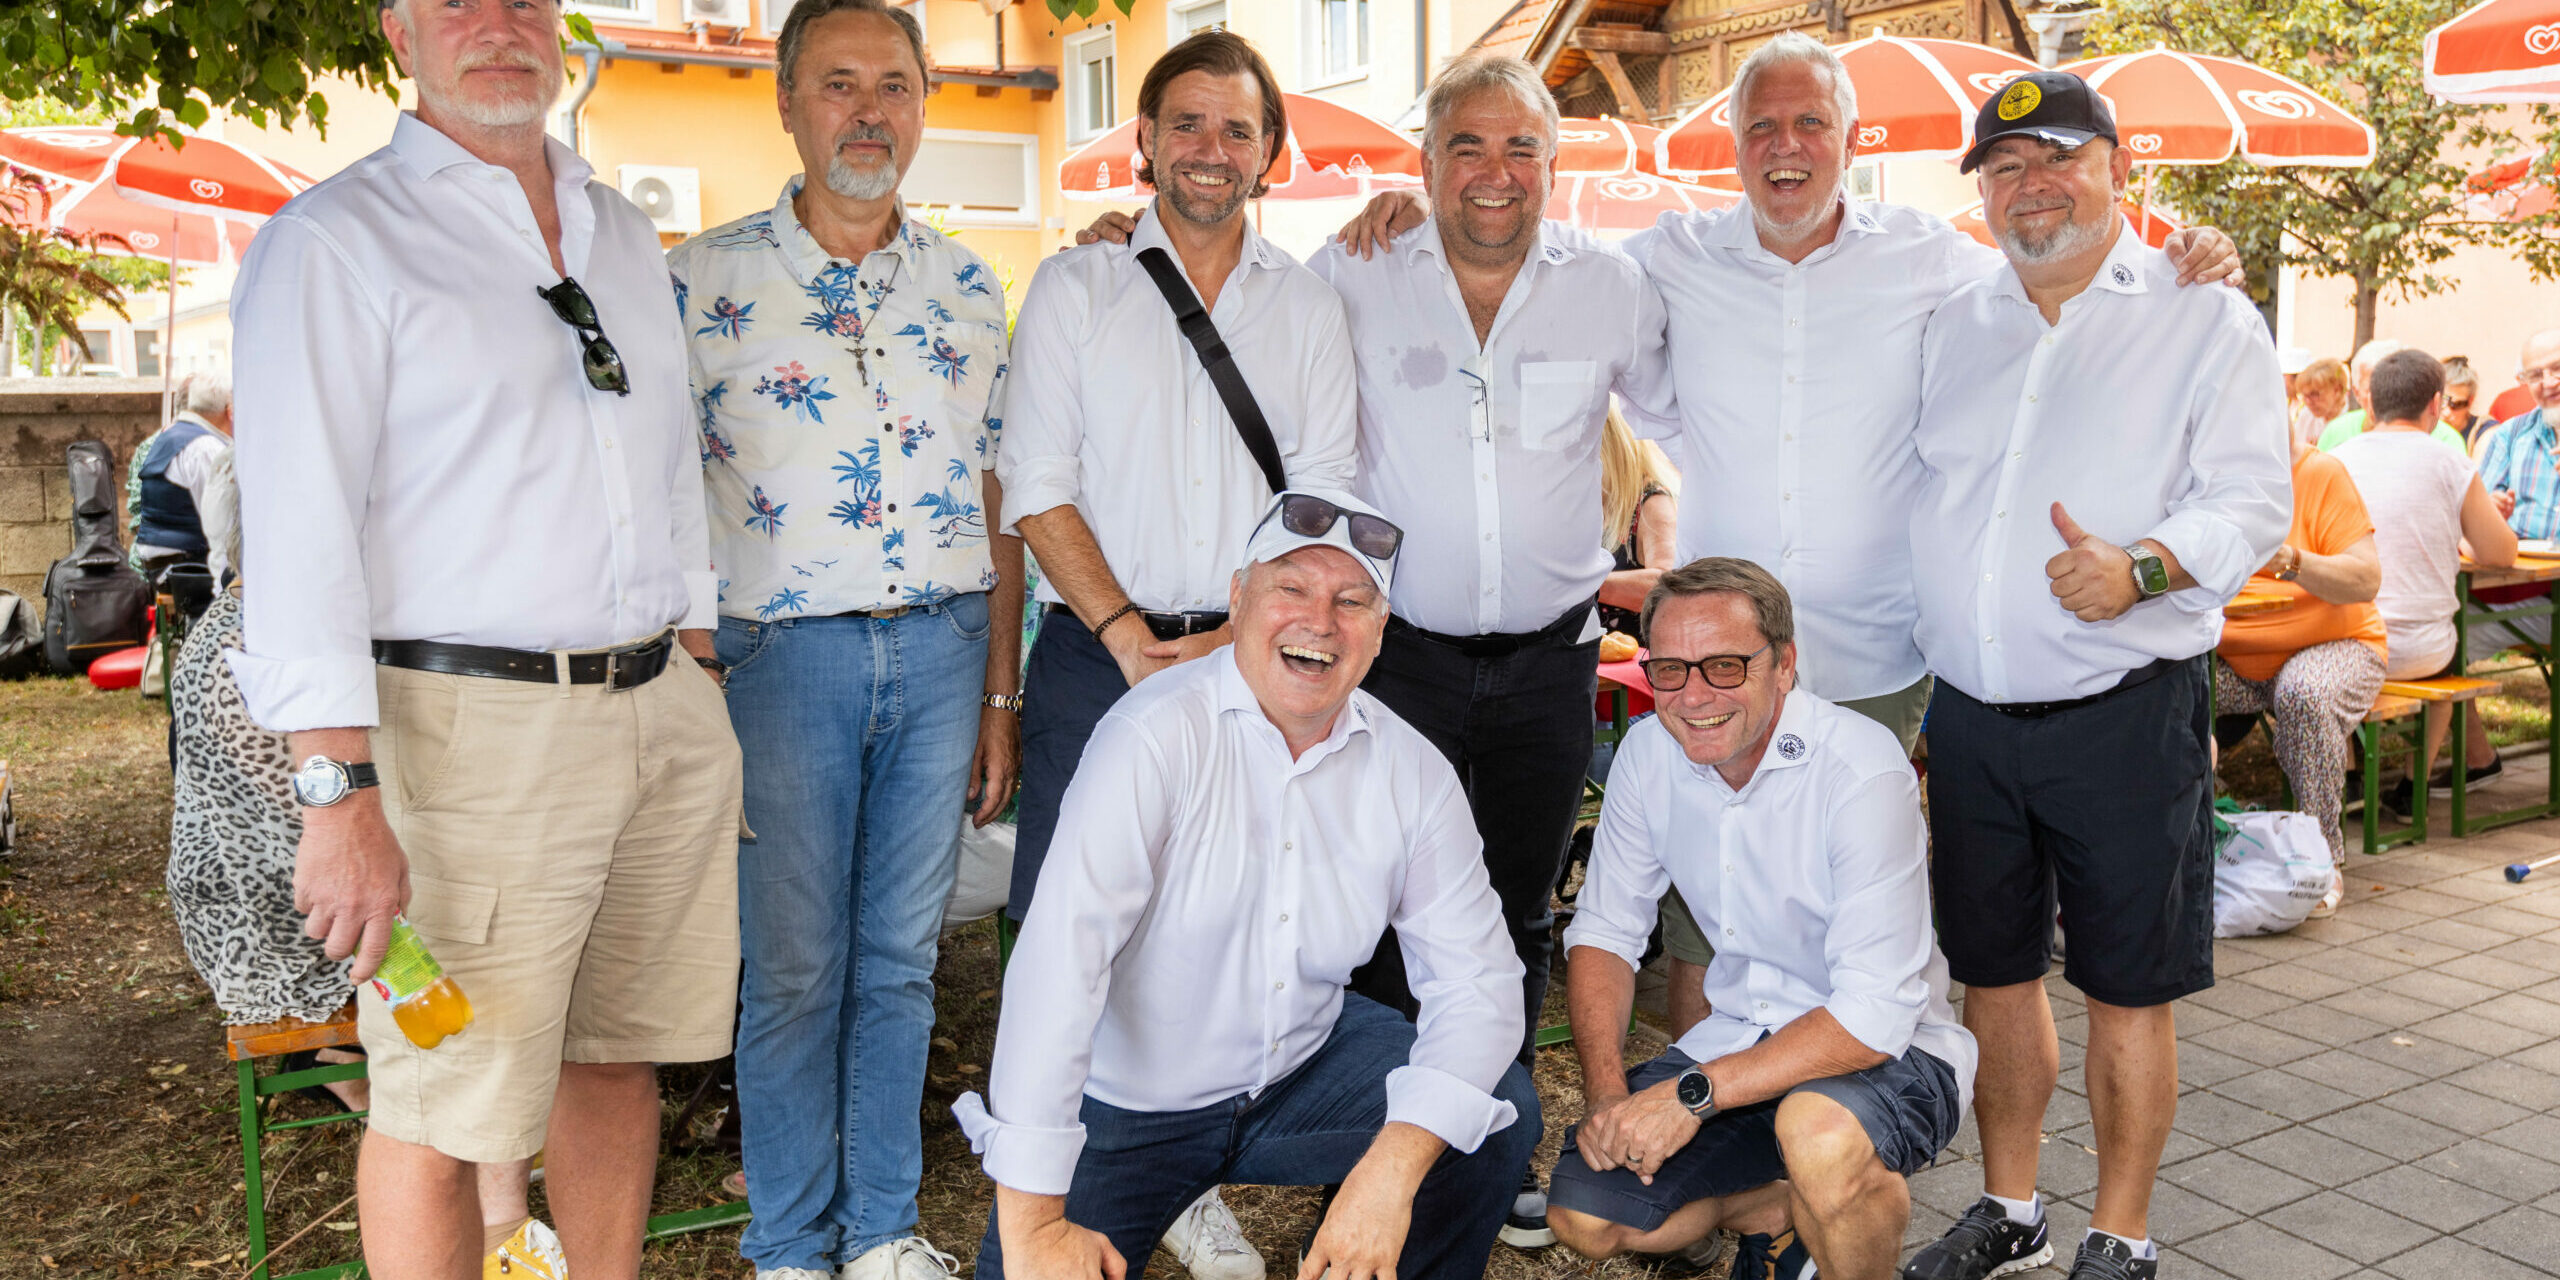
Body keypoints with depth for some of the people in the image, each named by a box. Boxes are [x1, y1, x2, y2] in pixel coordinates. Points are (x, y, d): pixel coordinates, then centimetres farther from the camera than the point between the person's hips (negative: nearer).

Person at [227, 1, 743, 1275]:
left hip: (664, 712, 6)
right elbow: (297, 532, -12)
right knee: (446, 1108, 0)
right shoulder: (334, 242, -4)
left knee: (617, 1053, 15)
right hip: (475, 731, -6)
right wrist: (343, 796, -19)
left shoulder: (624, 233, 17)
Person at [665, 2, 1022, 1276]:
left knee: (900, 957, 12)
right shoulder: (703, 278, -2)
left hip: (942, 649, 3)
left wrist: (1000, 693, 9)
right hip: (782, 654, -3)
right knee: (791, 970, 5)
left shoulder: (967, 287, 9)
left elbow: (995, 501, 11)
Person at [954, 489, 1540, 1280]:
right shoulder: (1159, 735, -22)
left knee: (1501, 1112, -14)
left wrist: (1394, 1170, -25)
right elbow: (1058, 961, -29)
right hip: (1125, 1102, -3)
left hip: (1304, 1064, 4)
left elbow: (1476, 976, -9)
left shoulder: (1412, 770, -6)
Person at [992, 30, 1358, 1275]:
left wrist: (1242, 636, -9)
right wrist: (1130, 638, -10)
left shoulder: (1307, 303, 11)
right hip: (1096, 656, -1)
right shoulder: (1074, 286, 7)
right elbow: (1037, 484, -1)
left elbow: (1326, 503, 5)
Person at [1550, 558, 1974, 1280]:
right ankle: (1783, 1211, 14)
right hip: (1741, 1032, 6)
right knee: (1581, 1214, -8)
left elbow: (1875, 1013, -27)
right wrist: (1606, 1091, -13)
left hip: (1888, 1051, -5)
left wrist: (1694, 1093, -29)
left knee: (1820, 1133, -38)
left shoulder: (1863, 771, -24)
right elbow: (1604, 931, 3)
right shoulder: (1649, 753, -6)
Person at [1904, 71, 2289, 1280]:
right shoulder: (1952, 327, 13)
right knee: (1992, 973, 15)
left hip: (2124, 716, -4)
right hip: (1969, 717, 4)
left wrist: (2143, 568, -29)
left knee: (2127, 989, 5)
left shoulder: (2205, 319, 0)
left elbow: (2252, 499, -8)